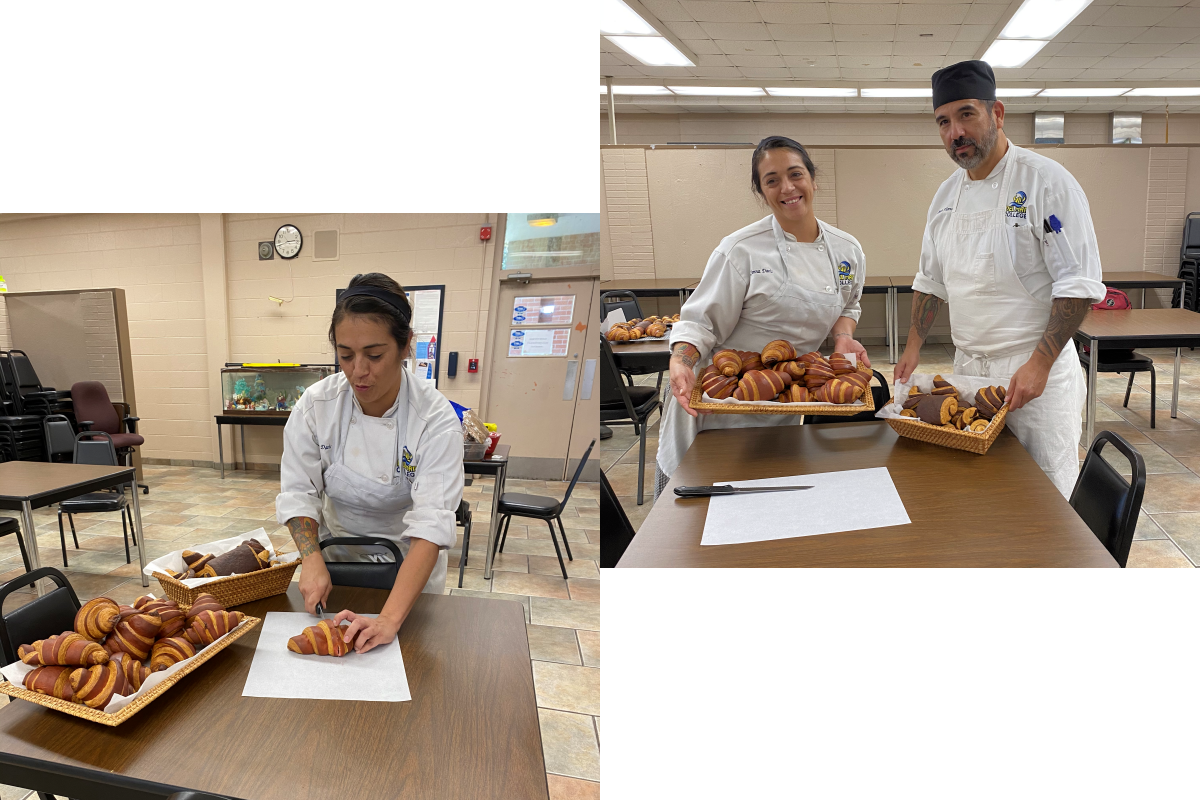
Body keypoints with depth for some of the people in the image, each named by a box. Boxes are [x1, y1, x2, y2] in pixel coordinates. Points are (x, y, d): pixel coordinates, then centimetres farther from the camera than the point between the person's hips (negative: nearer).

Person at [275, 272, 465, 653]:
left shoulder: (436, 419, -28)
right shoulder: (316, 405, -18)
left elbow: (431, 524, -35)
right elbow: (299, 492, -12)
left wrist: (390, 618, -45)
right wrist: (312, 559, -30)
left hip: (409, 568, -1)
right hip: (336, 559, 2)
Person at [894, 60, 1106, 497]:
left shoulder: (1047, 182, -12)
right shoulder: (948, 194, 8)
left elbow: (1078, 284, -15)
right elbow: (931, 279, 18)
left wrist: (1040, 363, -20)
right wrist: (914, 346, 10)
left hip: (1035, 369, -6)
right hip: (967, 369, 6)